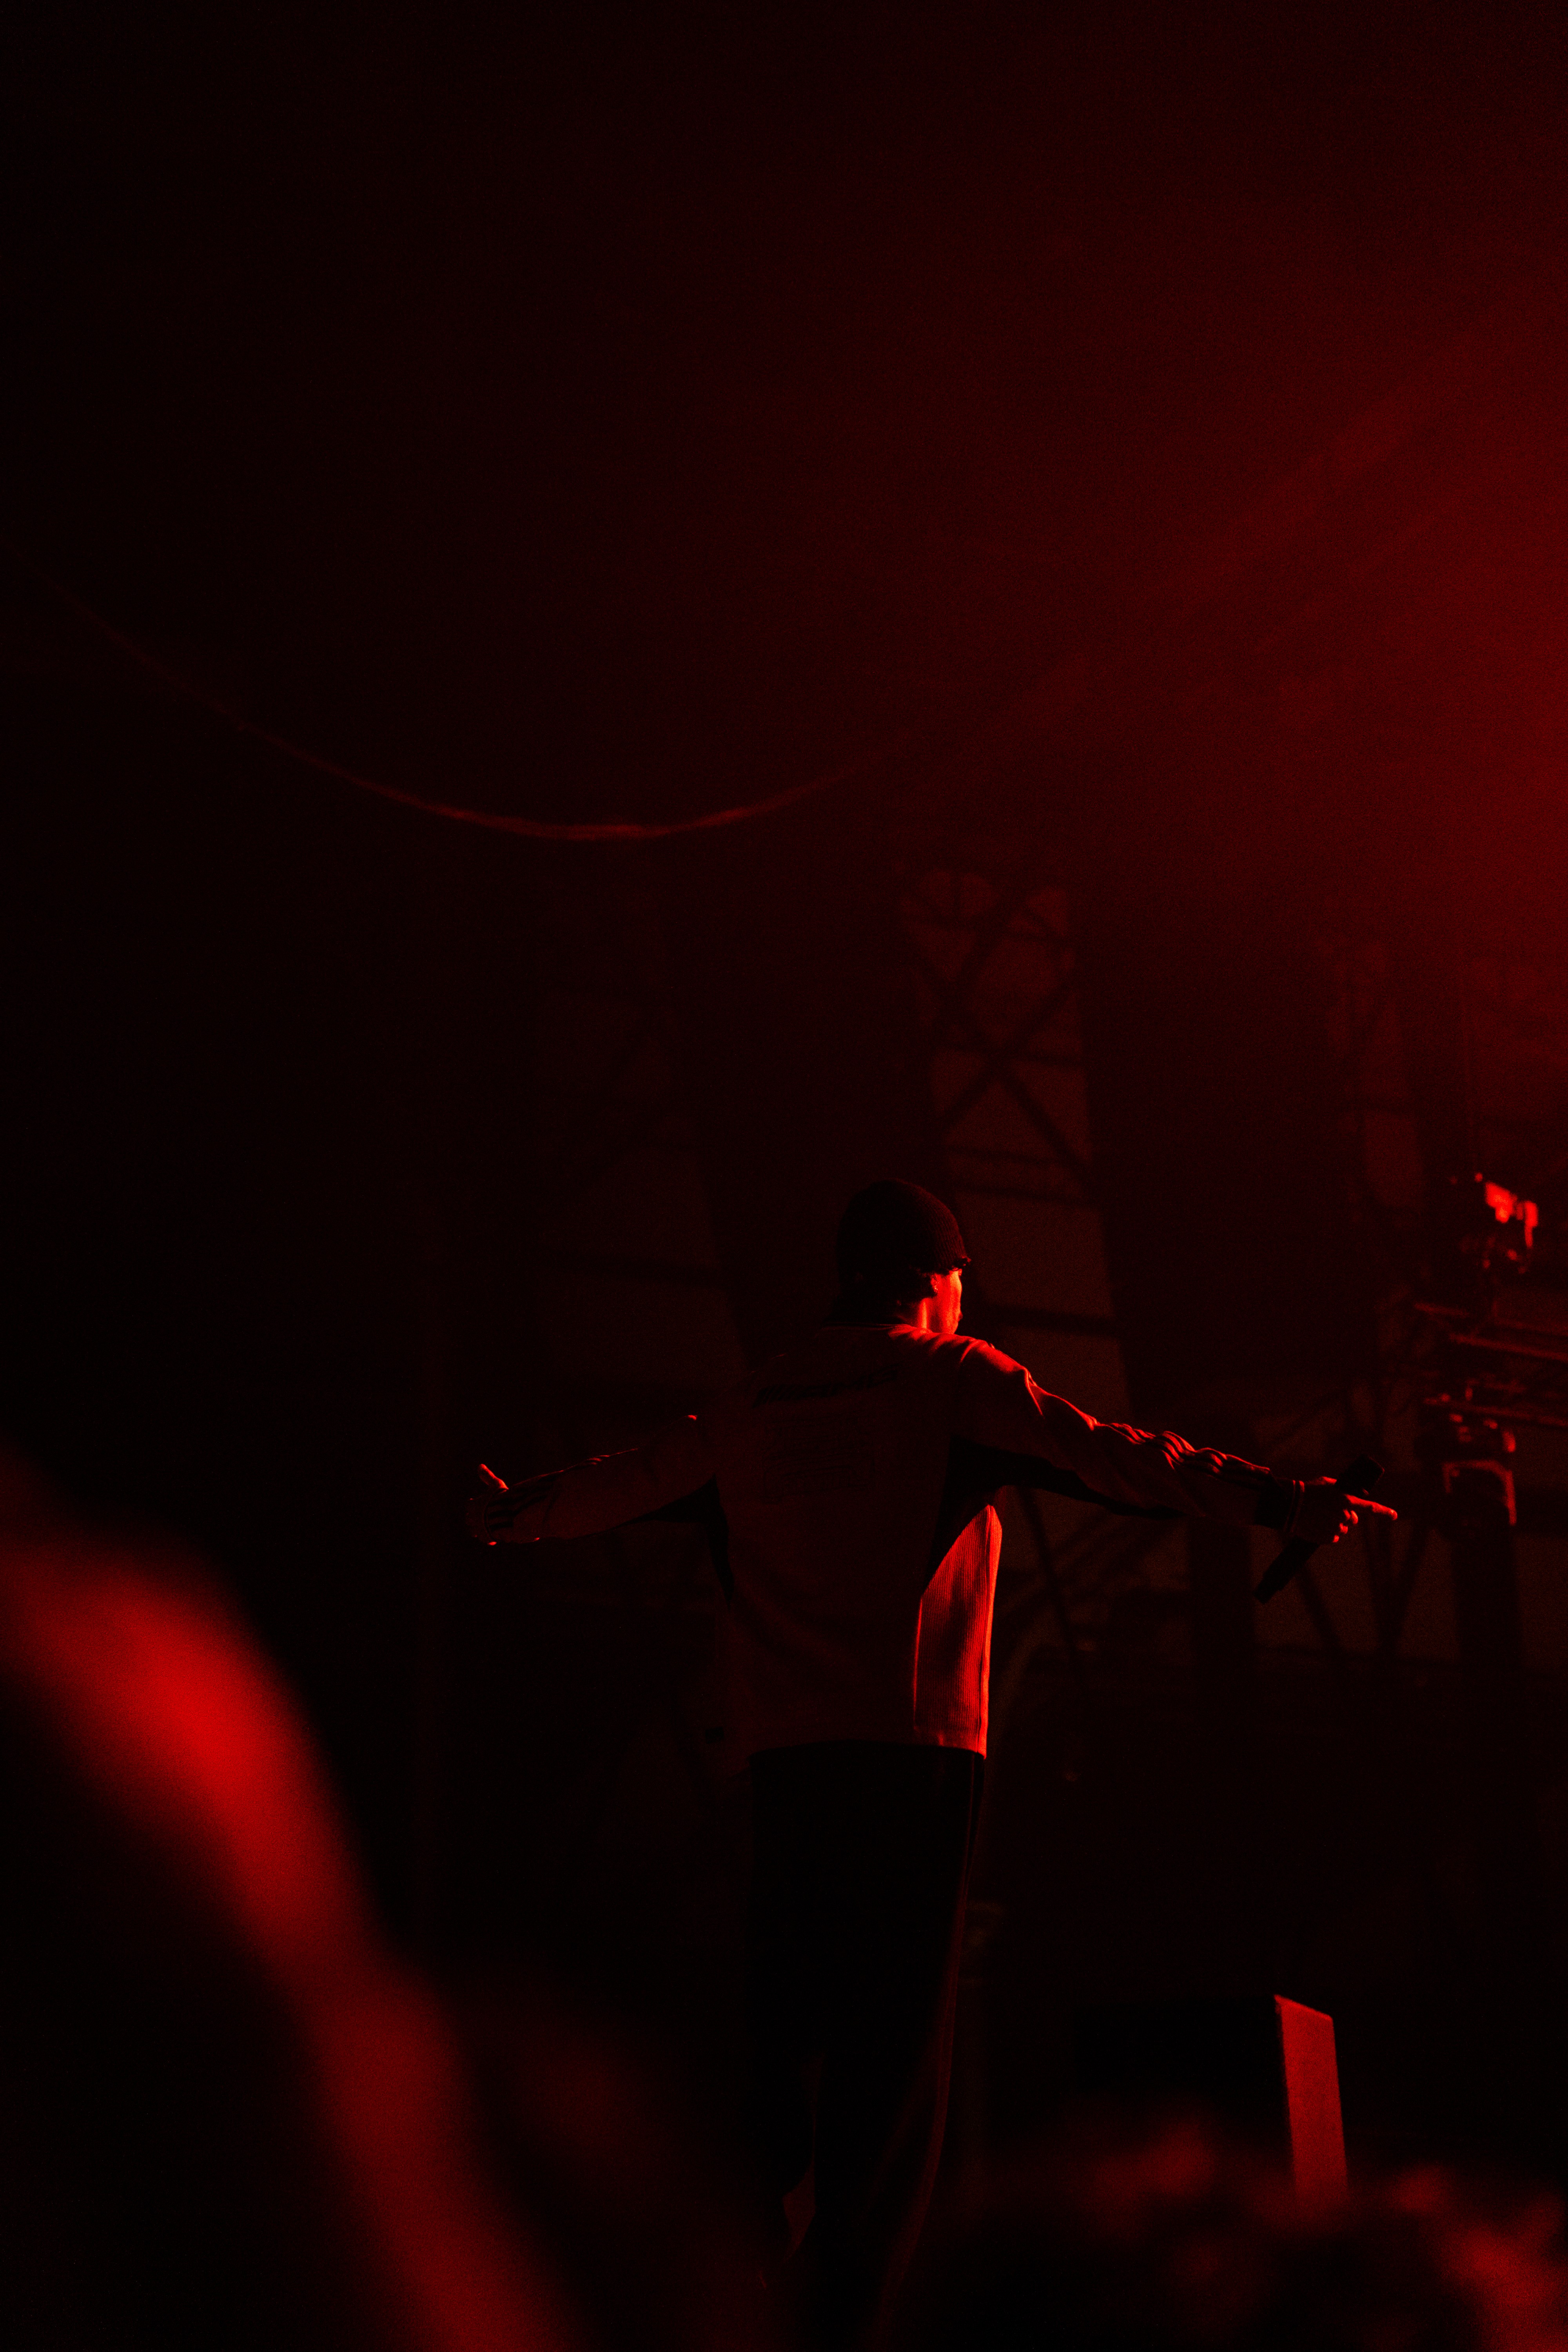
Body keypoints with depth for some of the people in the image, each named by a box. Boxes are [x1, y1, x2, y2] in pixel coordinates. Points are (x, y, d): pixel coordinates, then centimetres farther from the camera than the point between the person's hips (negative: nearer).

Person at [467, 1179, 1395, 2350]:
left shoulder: (753, 1411, 19)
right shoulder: (952, 1376, 3)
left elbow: (623, 1482, 32)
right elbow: (1104, 1454, -10)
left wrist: (515, 1516, 52)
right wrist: (1274, 1500, -15)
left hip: (782, 1753, 5)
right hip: (913, 1746, -5)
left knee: (782, 2031, 11)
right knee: (897, 2044, -5)